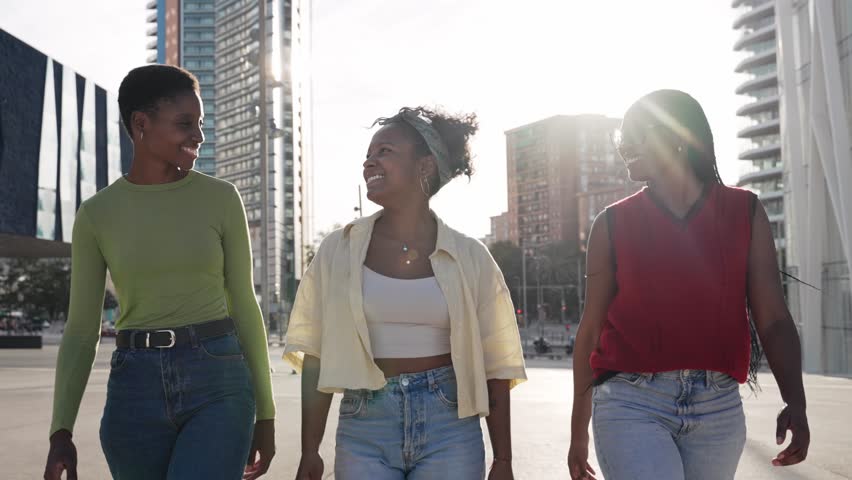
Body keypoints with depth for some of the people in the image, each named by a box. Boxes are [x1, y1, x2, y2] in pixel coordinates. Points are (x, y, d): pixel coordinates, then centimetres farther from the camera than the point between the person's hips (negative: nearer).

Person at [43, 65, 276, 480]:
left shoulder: (221, 198, 2)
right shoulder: (96, 214, 4)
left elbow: (244, 306, 5)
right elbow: (81, 330, 6)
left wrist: (265, 414, 6)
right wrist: (60, 432, -3)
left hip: (219, 386, -2)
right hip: (136, 392, 2)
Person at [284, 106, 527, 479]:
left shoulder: (469, 258, 0)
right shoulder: (338, 251, 1)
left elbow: (493, 365, 2)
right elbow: (316, 358, 2)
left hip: (450, 432, 0)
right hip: (363, 430, 1)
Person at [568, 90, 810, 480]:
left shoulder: (745, 213, 6)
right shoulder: (613, 224, 4)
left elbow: (773, 320, 3)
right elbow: (591, 329, 7)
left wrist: (795, 403, -12)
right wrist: (578, 432, 10)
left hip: (718, 409, 2)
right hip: (632, 404, -2)